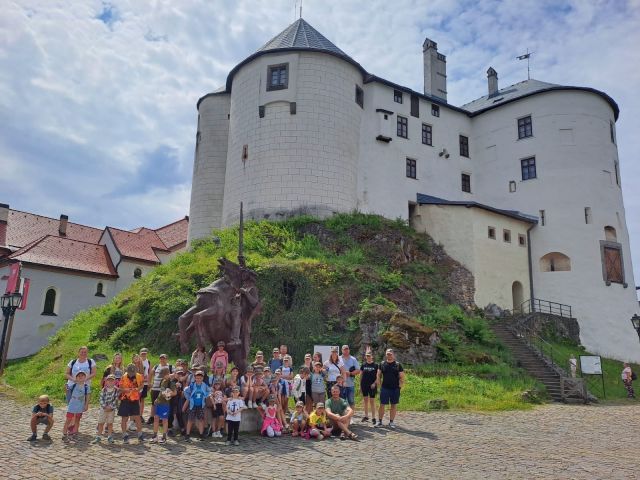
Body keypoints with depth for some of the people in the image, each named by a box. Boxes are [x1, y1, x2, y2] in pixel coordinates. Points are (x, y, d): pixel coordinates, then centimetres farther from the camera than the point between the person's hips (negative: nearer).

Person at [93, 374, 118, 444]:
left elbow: (115, 400, -7)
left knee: (110, 423, 5)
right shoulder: (103, 390, -2)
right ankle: (98, 436, 17)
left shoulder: (116, 390, -5)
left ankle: (109, 437, 14)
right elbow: (101, 399, -5)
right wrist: (105, 407, -14)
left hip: (112, 409, -1)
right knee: (101, 423, 6)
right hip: (103, 408, 1)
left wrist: (110, 407, -14)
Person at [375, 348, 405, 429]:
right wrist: (379, 384, 1)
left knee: (394, 405, 6)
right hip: (384, 388, 0)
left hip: (395, 388, 0)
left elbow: (402, 376, 3)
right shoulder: (382, 364, 4)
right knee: (382, 404, 2)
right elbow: (378, 375, 9)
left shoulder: (398, 365, 1)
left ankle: (391, 422, 17)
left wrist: (400, 385, -5)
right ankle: (379, 421, 11)